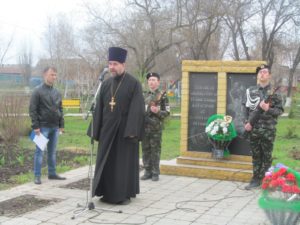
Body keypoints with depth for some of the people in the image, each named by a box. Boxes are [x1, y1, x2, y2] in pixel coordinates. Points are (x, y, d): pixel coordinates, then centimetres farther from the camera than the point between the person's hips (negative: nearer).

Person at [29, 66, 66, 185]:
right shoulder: (38, 91, -7)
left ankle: (52, 173, 20)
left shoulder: (57, 92, 11)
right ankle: (37, 176, 3)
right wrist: (35, 126, -14)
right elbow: (32, 110, -9)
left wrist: (61, 125, 11)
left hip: (55, 127, 6)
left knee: (52, 152, 11)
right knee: (40, 151, -2)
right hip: (43, 127, -6)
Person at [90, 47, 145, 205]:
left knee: (125, 161, 3)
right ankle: (108, 193, 20)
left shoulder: (133, 83, -7)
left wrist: (132, 131, -20)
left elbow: (137, 109, -13)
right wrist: (96, 130, 4)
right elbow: (99, 108, 8)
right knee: (106, 161, 8)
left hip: (125, 129, -5)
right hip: (108, 129, 5)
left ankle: (125, 194, 14)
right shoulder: (106, 84, 8)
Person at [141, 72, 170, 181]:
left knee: (155, 151, 0)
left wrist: (158, 112, -20)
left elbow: (167, 112, -4)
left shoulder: (162, 96, -2)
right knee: (145, 150, 7)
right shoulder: (145, 96, 15)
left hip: (156, 128, -5)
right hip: (145, 127, 5)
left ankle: (155, 173, 7)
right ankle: (147, 171, 15)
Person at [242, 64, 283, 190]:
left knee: (267, 156, 3)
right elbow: (245, 107, 10)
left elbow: (280, 110, -1)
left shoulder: (274, 91, 0)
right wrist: (247, 122, -2)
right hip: (253, 129, 3)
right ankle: (255, 179, 16)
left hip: (268, 130, -3)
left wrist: (268, 109, -19)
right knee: (255, 155, 9)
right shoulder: (250, 91, 9)